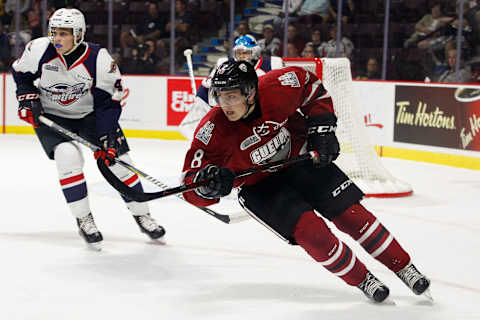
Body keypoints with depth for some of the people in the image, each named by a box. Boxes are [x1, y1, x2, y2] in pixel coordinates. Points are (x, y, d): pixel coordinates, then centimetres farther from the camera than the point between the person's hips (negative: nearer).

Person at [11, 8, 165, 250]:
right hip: (50, 116, 0)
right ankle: (84, 220, -12)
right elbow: (20, 73, 3)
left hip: (90, 115, 1)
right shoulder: (39, 50, -18)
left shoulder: (99, 59, -22)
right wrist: (28, 98, -12)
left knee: (118, 159, -5)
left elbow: (109, 102, -17)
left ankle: (142, 215, 15)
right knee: (68, 155, -26)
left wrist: (107, 137, -23)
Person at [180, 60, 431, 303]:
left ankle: (403, 267, 16)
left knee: (351, 213, -3)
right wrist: (208, 183, -50)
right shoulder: (213, 131, -30)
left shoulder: (278, 87, -27)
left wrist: (321, 128, -9)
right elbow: (192, 189, -28)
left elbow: (312, 86, -3)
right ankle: (362, 280, 4)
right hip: (259, 187, -2)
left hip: (299, 159, 2)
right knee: (310, 230, -19)